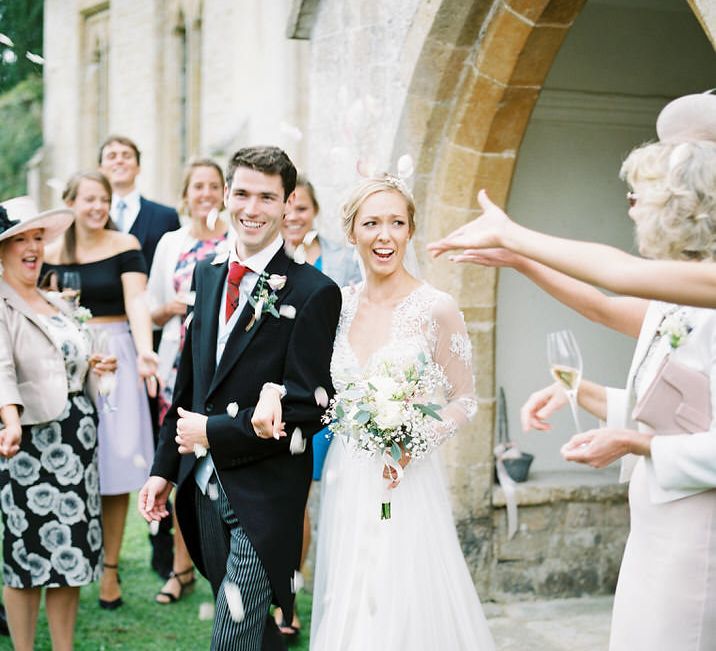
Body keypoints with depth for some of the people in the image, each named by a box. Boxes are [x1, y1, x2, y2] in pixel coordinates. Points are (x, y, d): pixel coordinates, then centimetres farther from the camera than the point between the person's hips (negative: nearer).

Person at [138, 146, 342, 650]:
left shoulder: (313, 292, -13)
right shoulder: (208, 274, 8)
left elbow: (306, 408, -16)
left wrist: (213, 432, -14)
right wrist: (166, 467, 13)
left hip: (265, 497, -6)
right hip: (206, 489, 6)